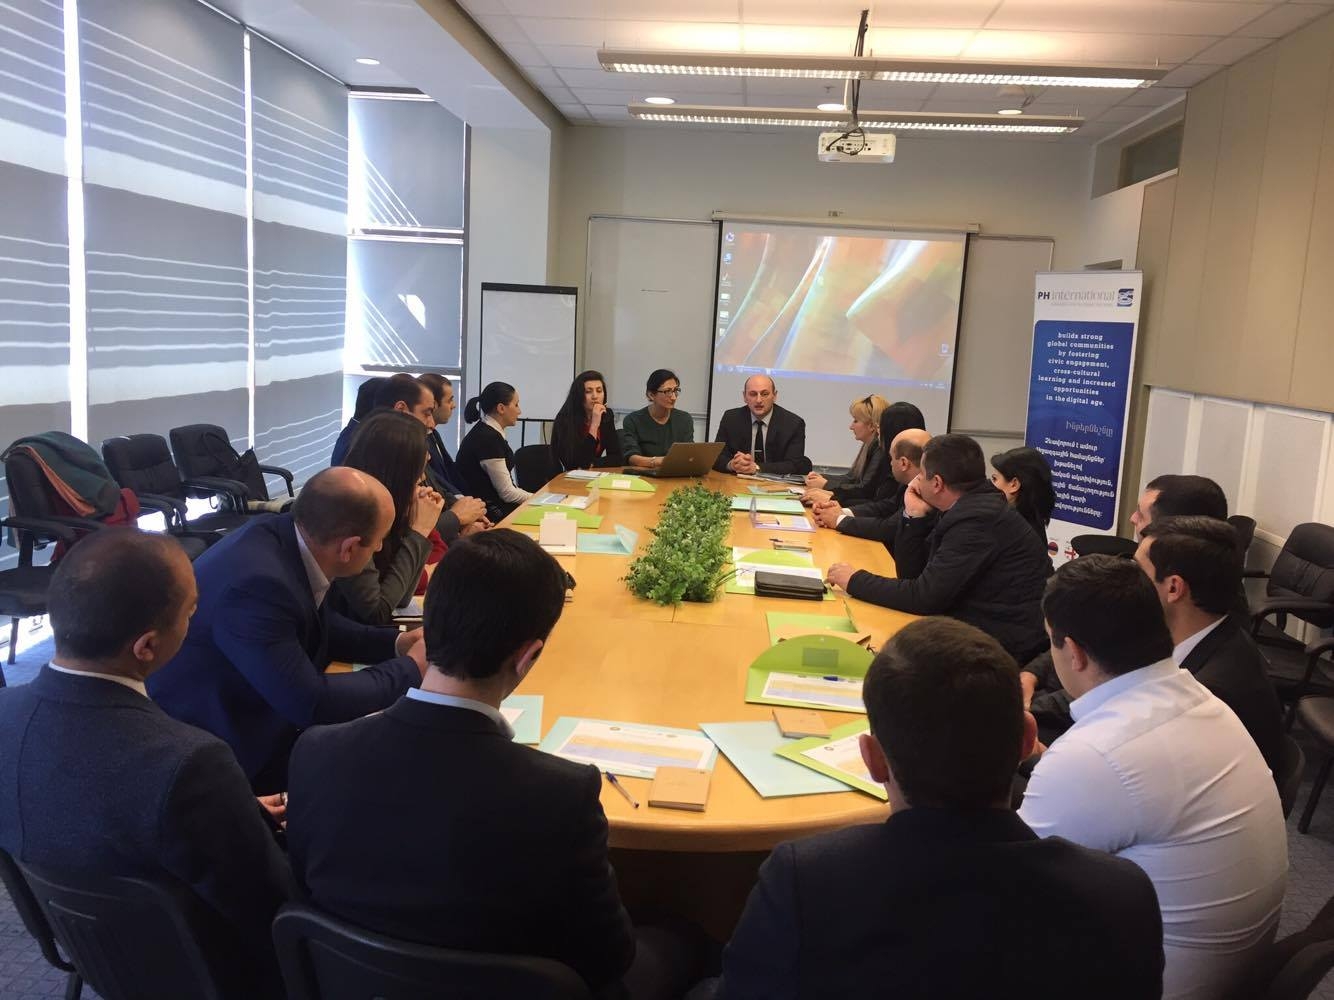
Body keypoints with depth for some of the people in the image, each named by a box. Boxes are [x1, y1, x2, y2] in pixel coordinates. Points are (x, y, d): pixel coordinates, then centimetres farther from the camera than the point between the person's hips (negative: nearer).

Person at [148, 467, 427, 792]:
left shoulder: (282, 533, -9)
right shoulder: (257, 585, -33)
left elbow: (319, 626, 9)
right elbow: (309, 702, -29)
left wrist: (396, 643, 1)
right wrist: (410, 668, -18)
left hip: (243, 710, 8)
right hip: (208, 748, -8)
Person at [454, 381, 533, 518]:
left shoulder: (488, 432, 10)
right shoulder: (488, 439, -19)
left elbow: (505, 486, 9)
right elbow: (507, 493, -16)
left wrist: (537, 497, 2)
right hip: (488, 511, -9)